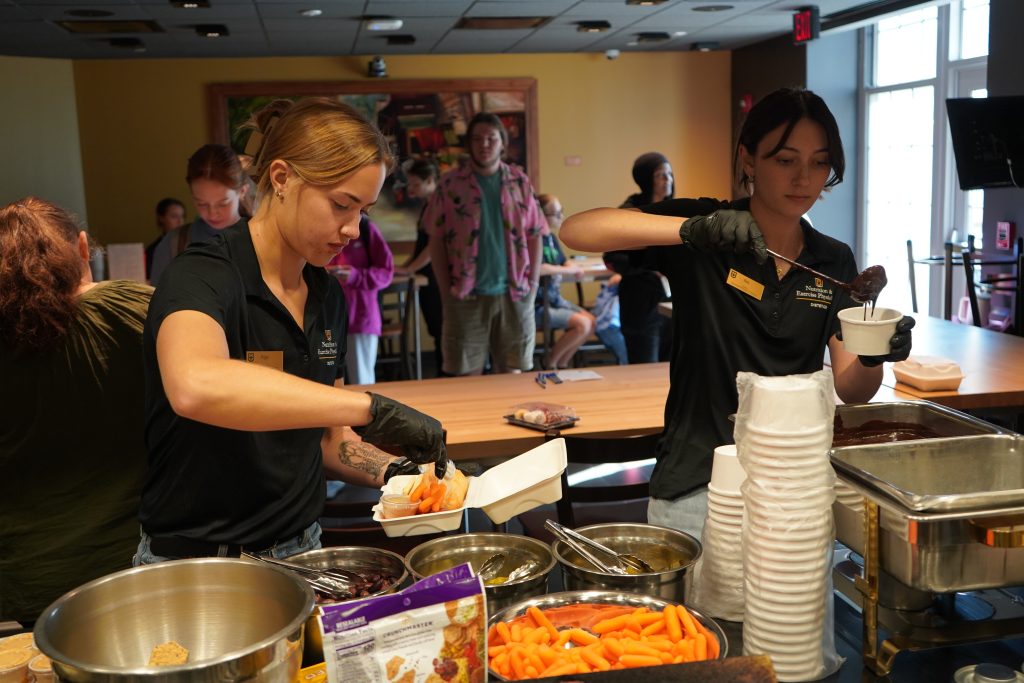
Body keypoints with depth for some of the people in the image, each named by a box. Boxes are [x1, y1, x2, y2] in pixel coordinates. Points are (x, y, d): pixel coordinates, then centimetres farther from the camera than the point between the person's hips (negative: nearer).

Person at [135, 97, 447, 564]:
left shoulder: (327, 294, 6)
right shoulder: (202, 276, -16)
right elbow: (194, 386, -39)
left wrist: (389, 469, -4)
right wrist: (371, 408, -39)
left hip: (301, 551, 5)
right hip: (196, 564, -5)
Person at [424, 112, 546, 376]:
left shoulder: (519, 182, 7)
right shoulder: (451, 184, 1)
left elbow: (534, 237, 9)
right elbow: (437, 241, 2)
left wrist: (533, 283, 1)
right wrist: (445, 290, -3)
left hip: (514, 294, 2)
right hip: (467, 295, -2)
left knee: (512, 373, 9)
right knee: (467, 375, 3)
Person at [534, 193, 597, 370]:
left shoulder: (551, 237, 10)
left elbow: (565, 262, 20)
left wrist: (574, 269, -5)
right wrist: (568, 270, -20)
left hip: (555, 299, 9)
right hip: (538, 305, -9)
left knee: (591, 322, 2)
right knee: (582, 324, -18)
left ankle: (562, 363, 16)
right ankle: (549, 363, 2)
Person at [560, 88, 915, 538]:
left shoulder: (835, 261, 4)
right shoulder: (704, 235, -8)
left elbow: (850, 389, 3)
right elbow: (575, 230, -21)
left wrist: (875, 356, -20)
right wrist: (690, 229, -33)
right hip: (698, 488, -4)